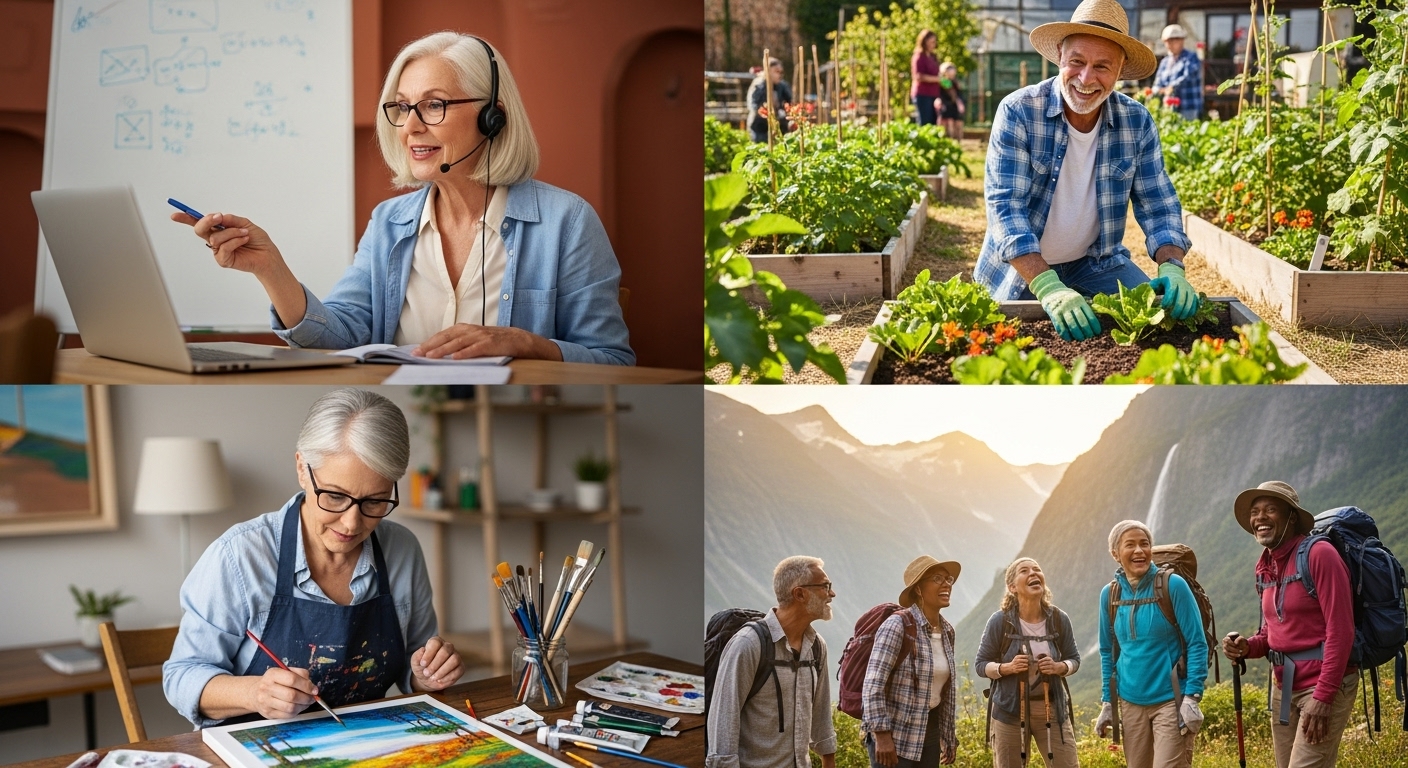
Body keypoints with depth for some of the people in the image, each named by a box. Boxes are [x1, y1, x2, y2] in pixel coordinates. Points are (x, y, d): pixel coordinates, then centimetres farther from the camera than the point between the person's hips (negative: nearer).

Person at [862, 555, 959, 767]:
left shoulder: (947, 630, 8)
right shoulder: (898, 625, -15)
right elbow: (873, 685, -19)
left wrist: (949, 737, 18)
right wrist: (882, 735, -23)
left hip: (929, 731, 7)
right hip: (894, 736, -7)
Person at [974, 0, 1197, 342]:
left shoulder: (1138, 122, -8)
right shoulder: (1018, 112, -20)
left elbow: (1159, 206, -4)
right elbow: (1005, 208, -27)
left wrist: (1172, 268, -26)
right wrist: (1049, 288, -41)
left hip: (1098, 263, 2)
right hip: (1021, 269, -2)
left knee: (1162, 310, -15)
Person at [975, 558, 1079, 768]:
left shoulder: (1059, 619, -3)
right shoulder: (1000, 621, -11)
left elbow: (1074, 659, 8)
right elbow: (981, 664, -3)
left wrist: (1059, 667, -14)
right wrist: (1007, 667, -22)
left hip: (1052, 708, 2)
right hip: (1010, 710, -2)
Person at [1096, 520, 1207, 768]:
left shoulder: (1173, 585, -9)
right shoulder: (1109, 595, 3)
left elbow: (1197, 644, -9)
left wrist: (1192, 698, -15)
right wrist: (1106, 702, 11)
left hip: (1170, 700, -5)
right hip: (1131, 702, 5)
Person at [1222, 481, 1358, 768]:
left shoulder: (1319, 554, -14)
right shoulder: (1265, 567, 10)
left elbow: (1341, 630, -18)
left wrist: (1323, 696, -21)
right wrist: (1247, 647, -3)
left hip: (1326, 684, -8)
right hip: (1284, 685, 8)